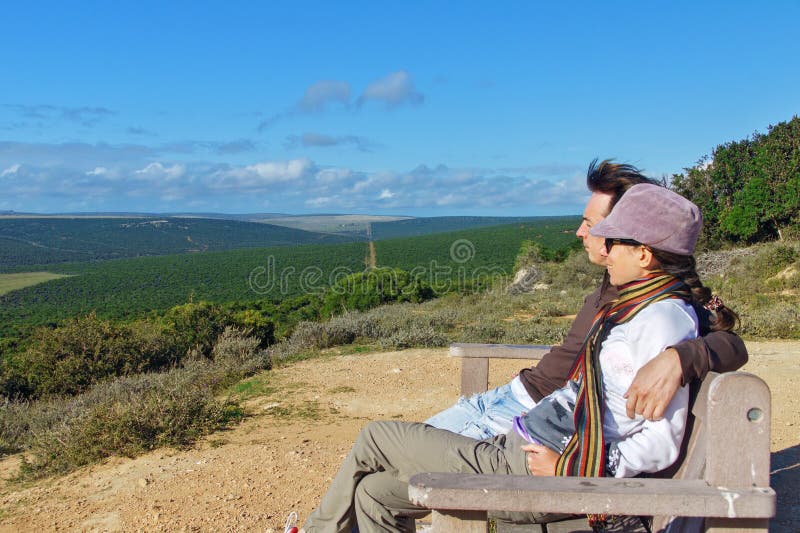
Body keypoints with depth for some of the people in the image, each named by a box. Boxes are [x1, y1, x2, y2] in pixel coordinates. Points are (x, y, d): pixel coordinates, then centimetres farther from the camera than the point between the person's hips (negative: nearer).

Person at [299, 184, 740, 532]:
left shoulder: (664, 319, -18)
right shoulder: (641, 305, 12)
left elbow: (663, 442, -20)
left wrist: (567, 471, -18)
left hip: (532, 473, -10)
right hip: (519, 445, 10)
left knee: (375, 439, -1)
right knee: (376, 493, 9)